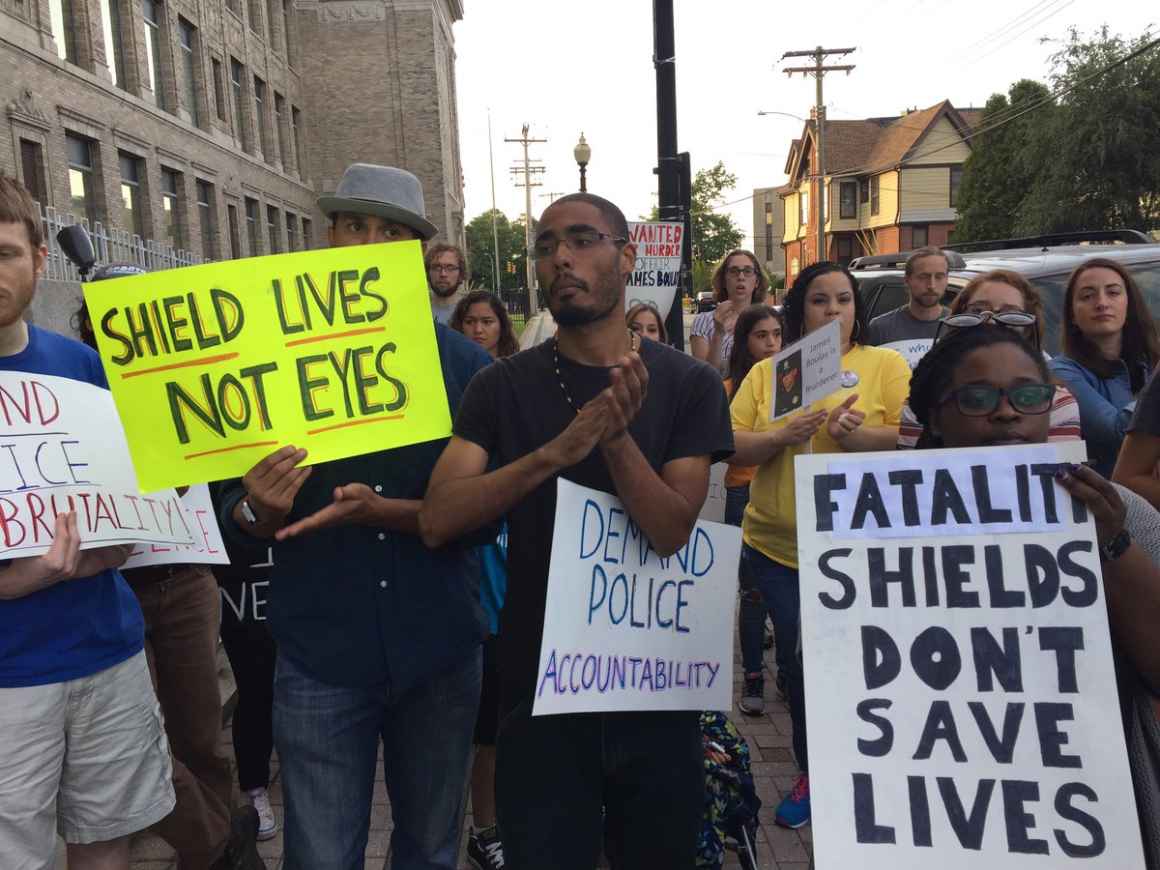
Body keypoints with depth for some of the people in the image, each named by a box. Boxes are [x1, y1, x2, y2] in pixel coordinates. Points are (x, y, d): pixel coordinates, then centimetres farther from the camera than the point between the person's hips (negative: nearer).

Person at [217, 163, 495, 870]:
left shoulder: (465, 364, -1)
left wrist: (379, 510, -22)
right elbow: (234, 520, 2)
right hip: (319, 658, 0)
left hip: (439, 650, 1)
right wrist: (256, 511, -21)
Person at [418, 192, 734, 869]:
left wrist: (617, 438, -32)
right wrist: (554, 452, -30)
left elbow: (671, 533, -15)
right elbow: (438, 521, -16)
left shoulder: (689, 385, -5)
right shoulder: (503, 387, -4)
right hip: (539, 686, 0)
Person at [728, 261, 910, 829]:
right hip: (778, 548, 2)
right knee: (800, 659, 7)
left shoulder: (886, 364, 2)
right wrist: (780, 436, -18)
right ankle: (811, 771, 31)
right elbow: (730, 447, 0)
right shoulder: (766, 372, 7)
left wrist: (859, 434, -23)